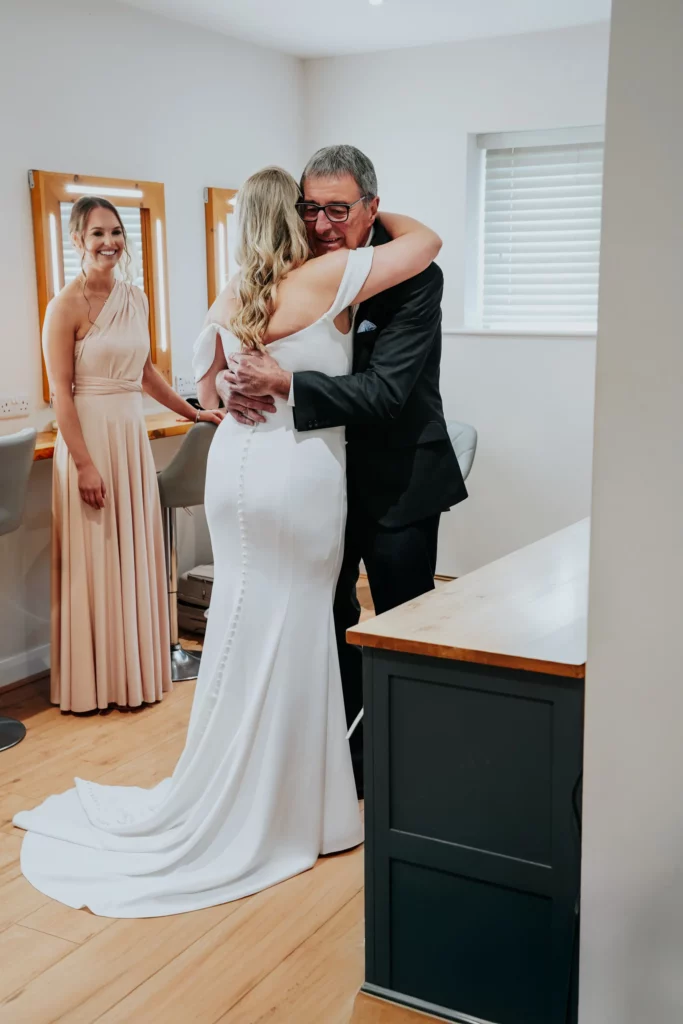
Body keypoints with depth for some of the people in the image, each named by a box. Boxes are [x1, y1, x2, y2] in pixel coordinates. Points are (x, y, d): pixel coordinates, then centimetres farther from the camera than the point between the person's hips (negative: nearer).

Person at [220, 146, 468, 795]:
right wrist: (232, 380, -22)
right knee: (330, 619, 18)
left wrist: (284, 385, -36)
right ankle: (343, 759, 37)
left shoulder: (413, 278, -19)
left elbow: (386, 391, -28)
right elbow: (238, 342, 2)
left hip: (398, 482, -5)